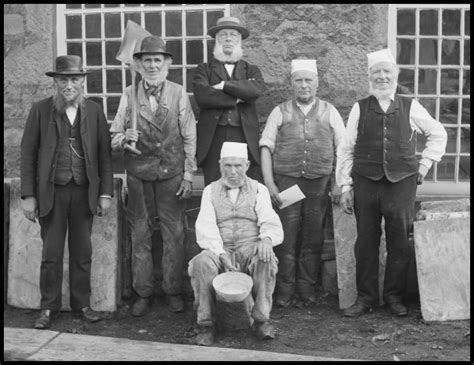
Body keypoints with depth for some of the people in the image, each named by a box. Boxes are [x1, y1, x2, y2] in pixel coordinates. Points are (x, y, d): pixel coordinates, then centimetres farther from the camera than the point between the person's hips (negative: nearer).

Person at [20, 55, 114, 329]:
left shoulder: (94, 111, 4)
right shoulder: (41, 110, 0)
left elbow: (104, 154, 5)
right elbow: (28, 154, 1)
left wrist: (106, 192, -1)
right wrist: (28, 195, -4)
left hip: (84, 192, 1)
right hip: (52, 192, -1)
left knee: (83, 252, 9)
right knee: (51, 253, 5)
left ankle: (82, 304, 22)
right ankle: (49, 307, 19)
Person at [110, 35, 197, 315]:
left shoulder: (179, 94, 1)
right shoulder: (129, 95, 4)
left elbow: (189, 138, 1)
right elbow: (114, 138, 5)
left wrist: (188, 175, -3)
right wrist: (125, 138, -19)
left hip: (172, 174, -1)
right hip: (138, 174, 1)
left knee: (174, 234, 4)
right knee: (140, 234, 7)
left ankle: (174, 291, 17)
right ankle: (143, 293, 18)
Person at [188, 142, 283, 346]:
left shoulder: (258, 190, 13)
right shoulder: (210, 191, 14)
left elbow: (271, 222, 1)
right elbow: (205, 227, 1)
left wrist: (267, 238, -25)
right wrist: (221, 253, -17)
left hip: (250, 248, 0)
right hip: (220, 251, 0)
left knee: (266, 258, -34)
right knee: (202, 262, -32)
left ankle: (262, 319, -19)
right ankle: (205, 324, -18)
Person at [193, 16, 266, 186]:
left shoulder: (251, 70, 17)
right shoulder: (204, 69, 13)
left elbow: (257, 89, -6)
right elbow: (202, 96, -7)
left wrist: (224, 85, -6)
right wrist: (237, 97, -4)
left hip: (245, 137, 1)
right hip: (214, 138, -1)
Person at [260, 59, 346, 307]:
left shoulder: (329, 112, 11)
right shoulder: (280, 112, 9)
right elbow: (266, 146, 4)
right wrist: (269, 183, -6)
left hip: (320, 183, 1)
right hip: (286, 181, -1)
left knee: (313, 239, 4)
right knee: (287, 238, -2)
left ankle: (307, 289, 16)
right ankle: (285, 290, 9)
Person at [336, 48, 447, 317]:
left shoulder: (410, 107, 5)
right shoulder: (360, 108, 5)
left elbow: (438, 134, 19)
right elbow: (346, 149, 5)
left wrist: (426, 161, 10)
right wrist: (346, 185, 1)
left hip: (402, 183, 0)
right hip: (365, 182, 0)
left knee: (399, 242, 5)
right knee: (366, 242, 5)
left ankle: (395, 296, 20)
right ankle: (365, 297, 17)